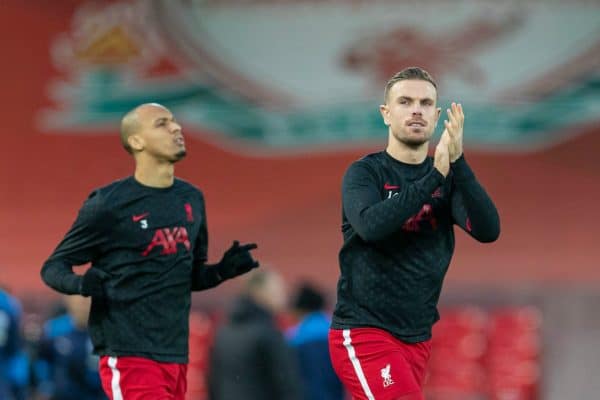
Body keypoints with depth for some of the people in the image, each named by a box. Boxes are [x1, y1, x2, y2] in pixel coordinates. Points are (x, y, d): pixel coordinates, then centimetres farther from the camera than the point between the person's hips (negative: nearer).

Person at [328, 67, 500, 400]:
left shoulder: (449, 177, 7)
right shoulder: (365, 172, -4)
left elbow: (488, 230, -10)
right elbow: (370, 225, -25)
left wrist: (457, 164, -22)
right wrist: (434, 176, -26)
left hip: (417, 337, 5)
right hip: (365, 332, -5)